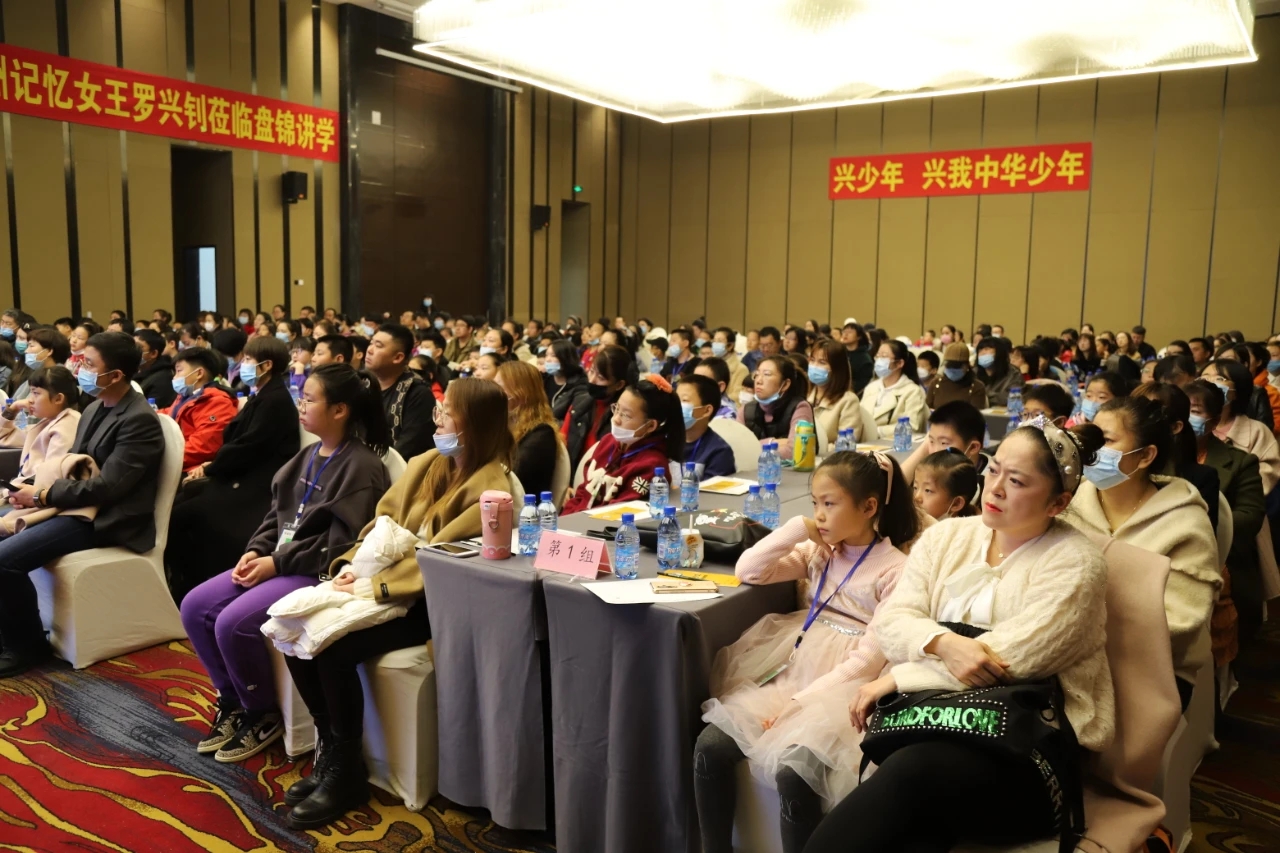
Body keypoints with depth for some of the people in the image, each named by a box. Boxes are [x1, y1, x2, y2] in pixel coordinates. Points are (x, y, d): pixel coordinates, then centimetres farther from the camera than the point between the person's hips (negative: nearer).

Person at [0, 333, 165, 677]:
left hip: (104, 519, -9)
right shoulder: (95, 409, 11)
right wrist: (34, 489, -1)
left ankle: (28, 646, -1)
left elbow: (105, 487, -23)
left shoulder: (139, 420, -19)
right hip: (76, 504, 10)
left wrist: (42, 495, -15)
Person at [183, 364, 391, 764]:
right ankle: (233, 703, 13)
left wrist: (277, 563, -18)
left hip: (321, 574, -9)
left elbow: (341, 543, -20)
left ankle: (263, 716, 0)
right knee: (195, 608, -2)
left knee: (233, 623, -24)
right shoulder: (308, 456, 13)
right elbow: (276, 513, 17)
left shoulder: (361, 466, -15)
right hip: (278, 563, 9)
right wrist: (256, 551, -2)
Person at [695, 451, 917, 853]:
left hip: (839, 690, -6)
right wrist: (798, 528, -3)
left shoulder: (895, 570, -7)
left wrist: (801, 699, -20)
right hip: (790, 671, 6)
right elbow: (747, 571, 5)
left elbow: (868, 659, -13)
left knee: (793, 773, -29)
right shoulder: (817, 552, 12)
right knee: (710, 747, -13)